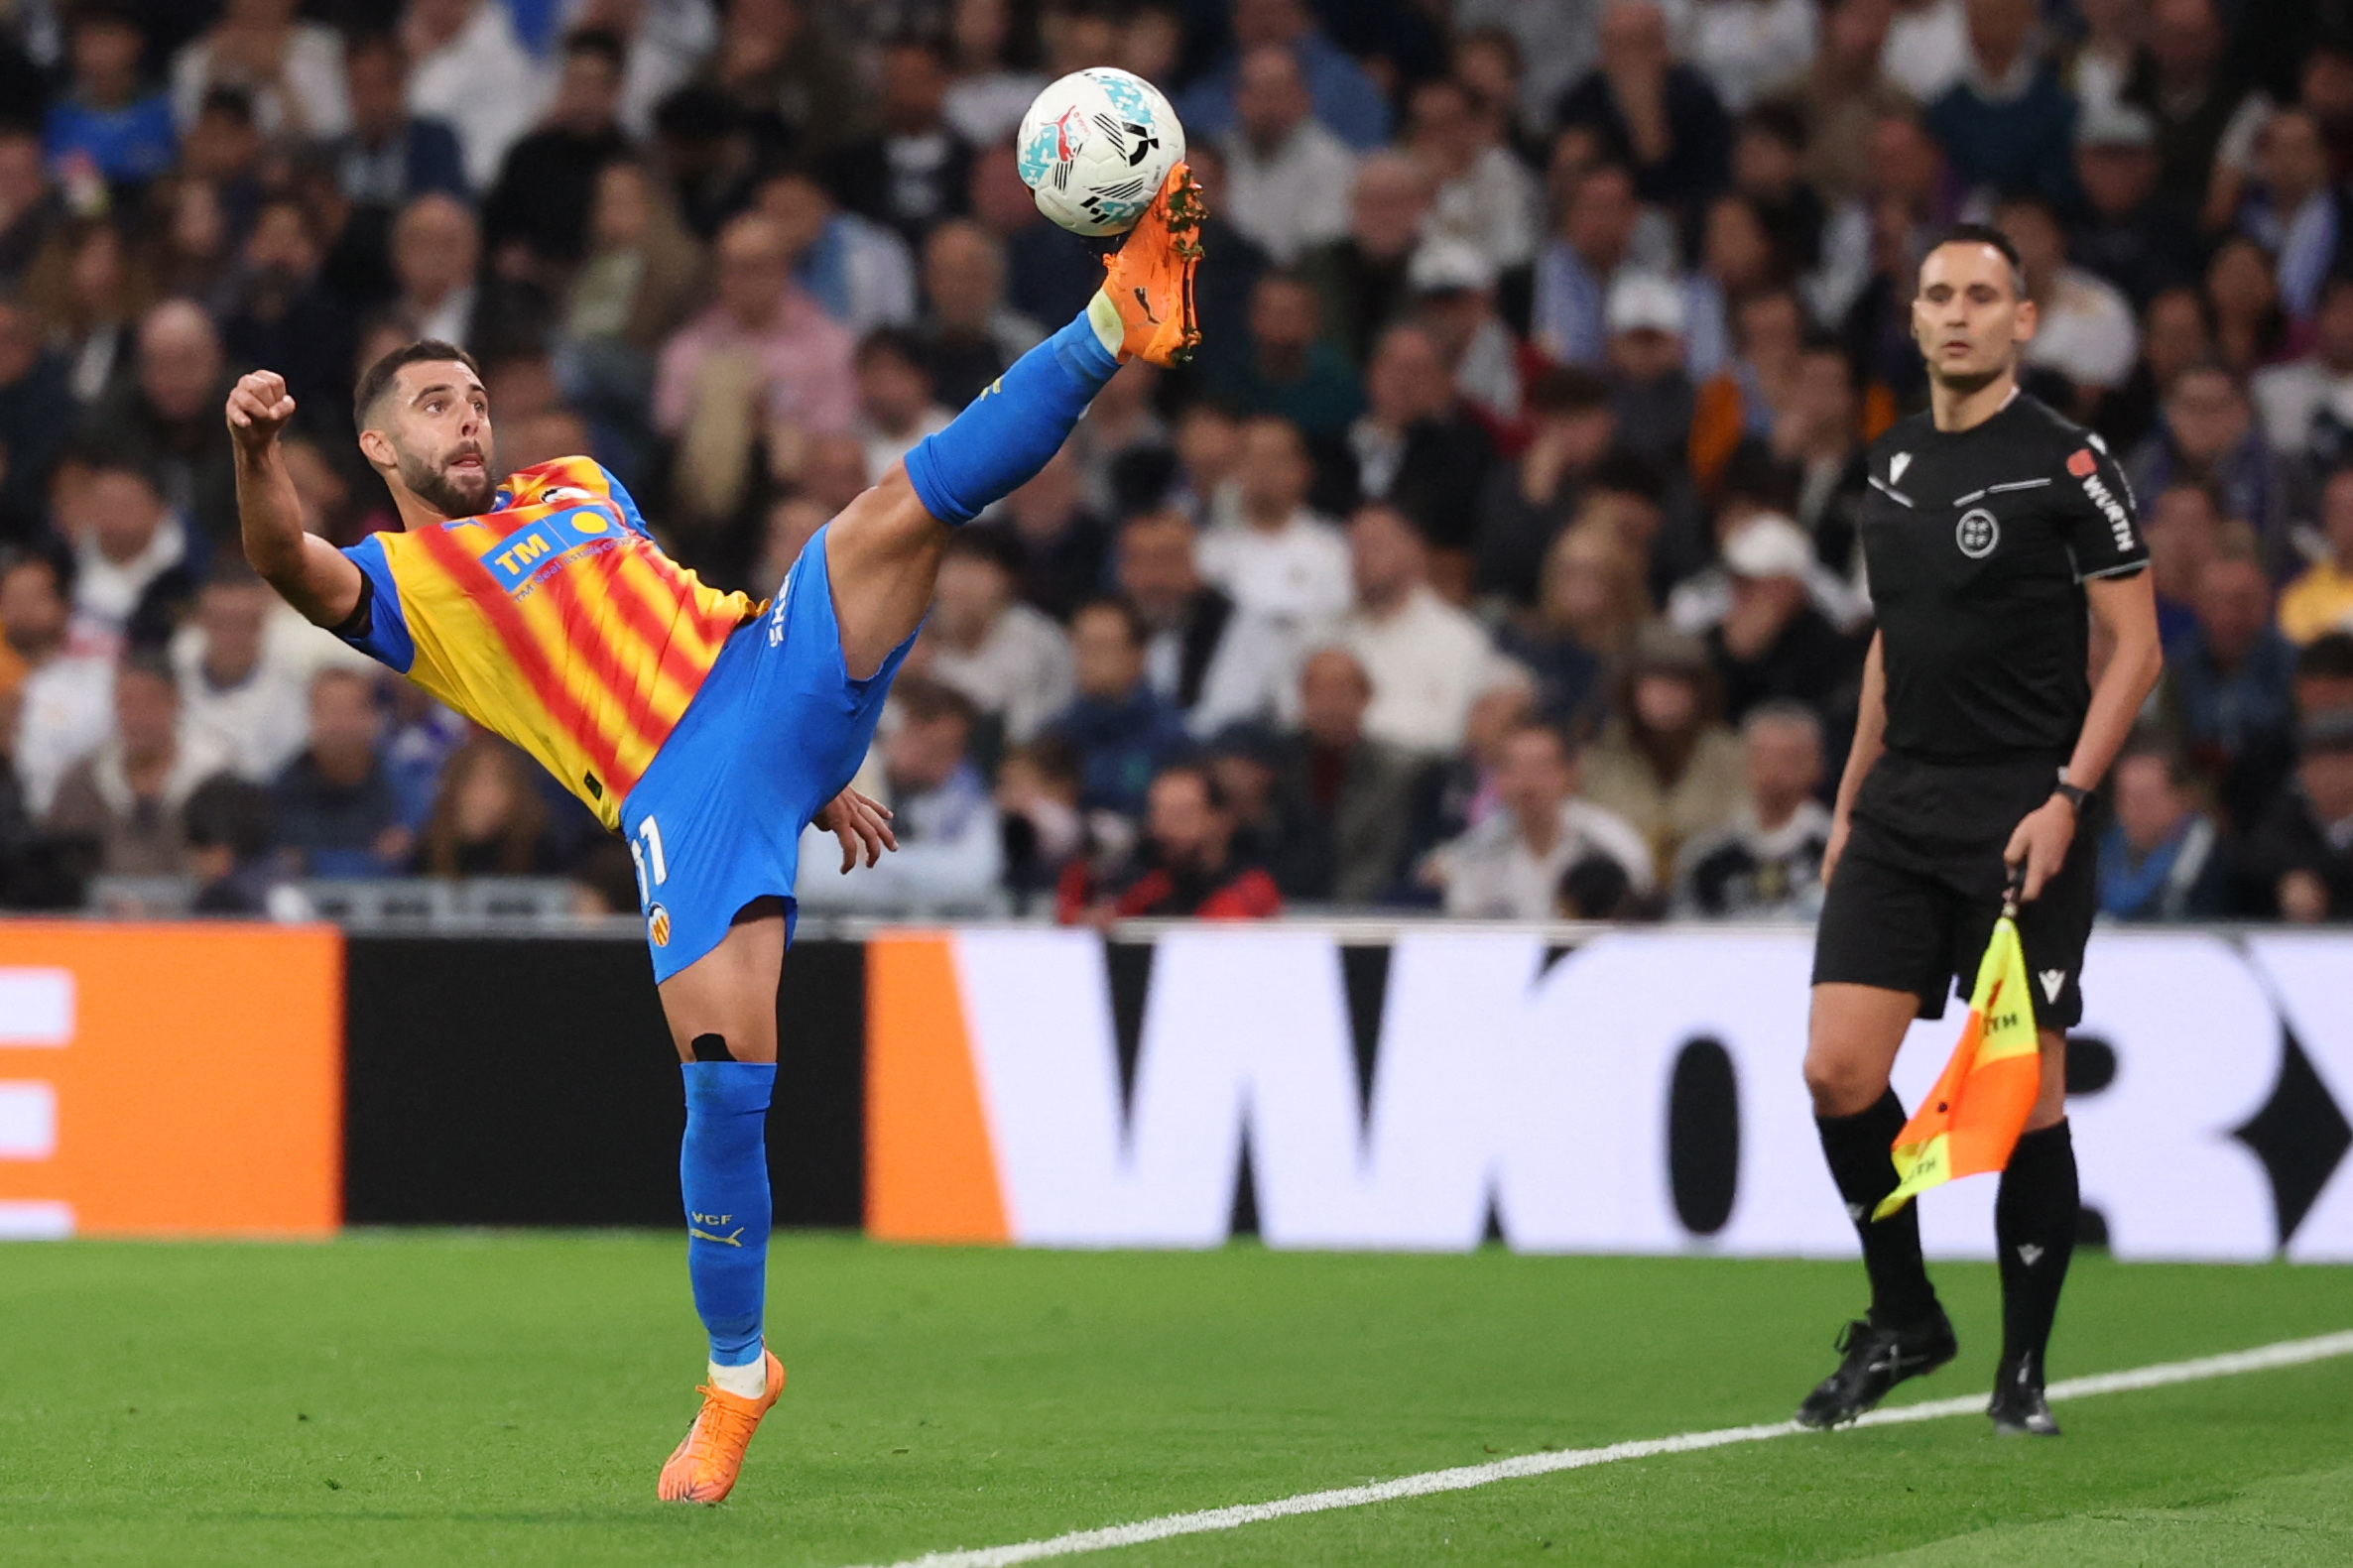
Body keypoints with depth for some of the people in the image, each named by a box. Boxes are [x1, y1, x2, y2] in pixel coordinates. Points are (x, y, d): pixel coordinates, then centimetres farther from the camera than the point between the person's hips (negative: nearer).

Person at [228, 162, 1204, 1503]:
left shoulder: (579, 487, 28)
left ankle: (1118, 327, -23)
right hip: (675, 799, -4)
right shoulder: (398, 579, 9)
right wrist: (258, 450, -34)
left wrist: (812, 771, 29)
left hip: (779, 667, 4)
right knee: (725, 1080, -14)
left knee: (911, 499, -18)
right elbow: (295, 568, -13)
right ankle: (736, 1379, 3)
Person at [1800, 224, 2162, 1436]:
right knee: (1838, 1071, -5)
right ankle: (1903, 1322, 12)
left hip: (2024, 820, -5)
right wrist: (1849, 800, 18)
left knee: (2024, 1095, -3)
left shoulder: (2067, 463, -6)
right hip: (1900, 812, 5)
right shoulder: (1891, 464, 13)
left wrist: (2067, 798, -16)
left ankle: (2023, 1368, 9)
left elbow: (2134, 650, -7)